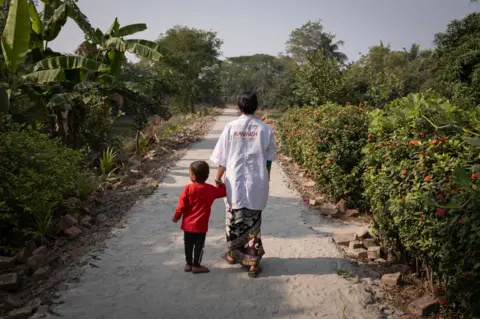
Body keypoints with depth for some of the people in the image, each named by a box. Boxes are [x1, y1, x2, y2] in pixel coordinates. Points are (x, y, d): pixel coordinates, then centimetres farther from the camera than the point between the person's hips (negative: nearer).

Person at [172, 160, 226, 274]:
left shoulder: (188, 188, -13)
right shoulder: (210, 189, -8)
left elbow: (181, 205, -9)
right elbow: (224, 192, 7)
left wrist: (176, 217, 5)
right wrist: (220, 184, 22)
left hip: (188, 224, 1)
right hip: (201, 225, -1)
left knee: (188, 245, 16)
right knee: (199, 246, 11)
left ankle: (188, 264, 28)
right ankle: (196, 265, 17)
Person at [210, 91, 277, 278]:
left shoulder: (231, 127, -6)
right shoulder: (265, 129, -5)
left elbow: (222, 158, -2)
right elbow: (268, 159, 2)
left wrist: (218, 178, 10)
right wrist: (266, 179, 17)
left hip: (235, 182, 0)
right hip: (256, 183, 0)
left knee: (234, 219, 17)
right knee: (253, 222, 8)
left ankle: (232, 254, 33)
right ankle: (253, 263, 12)